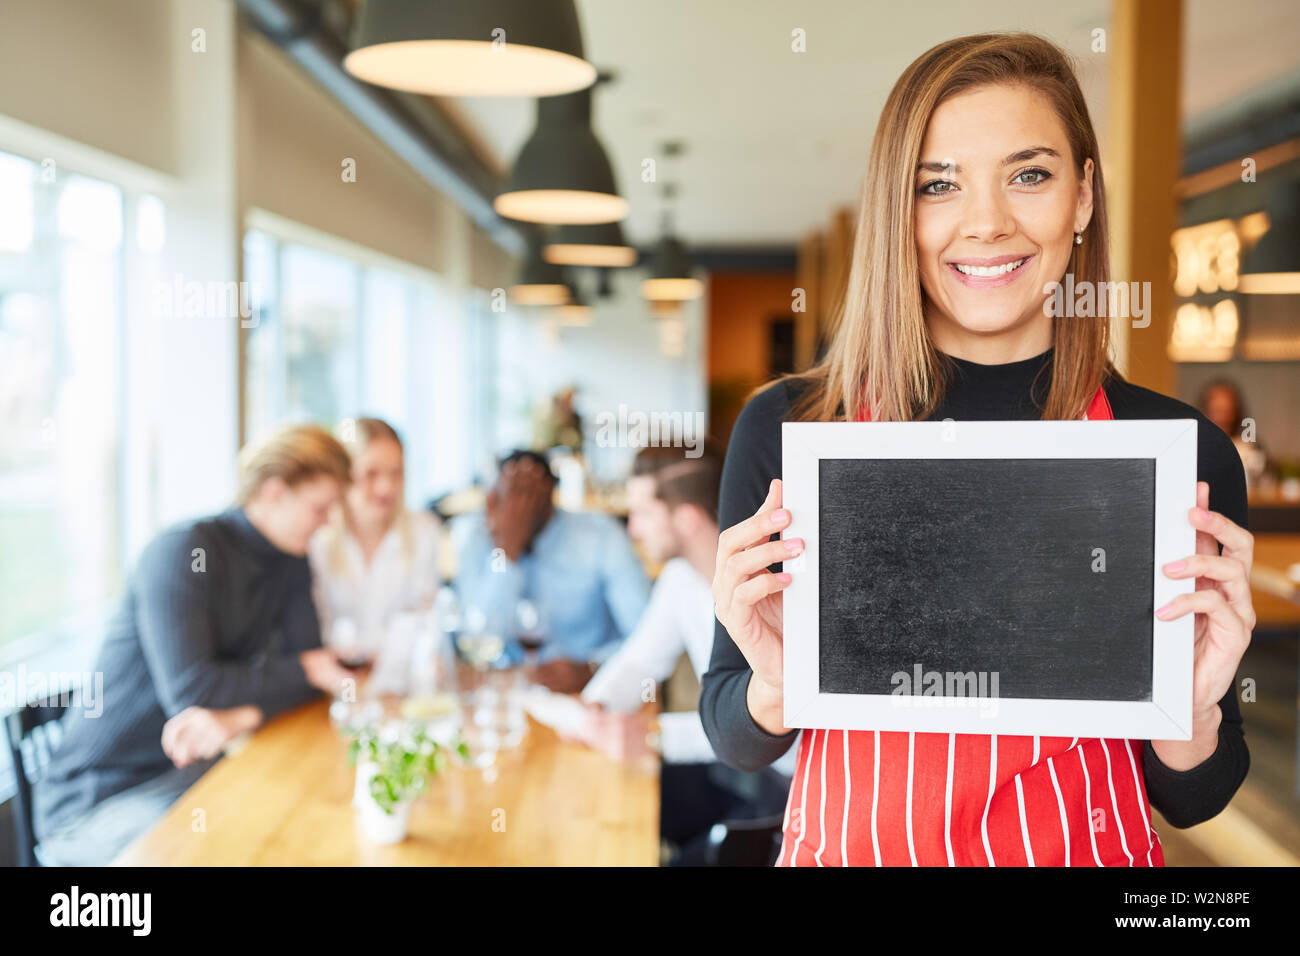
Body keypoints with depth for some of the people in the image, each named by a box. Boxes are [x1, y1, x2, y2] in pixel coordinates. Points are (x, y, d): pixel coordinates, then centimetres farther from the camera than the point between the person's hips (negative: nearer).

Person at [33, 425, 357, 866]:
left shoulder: (291, 562, 5)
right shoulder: (183, 550, -17)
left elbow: (309, 660, -2)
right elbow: (190, 689, -24)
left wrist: (242, 716, -21)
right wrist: (305, 671, -14)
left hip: (190, 765, 7)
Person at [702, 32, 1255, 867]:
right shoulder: (785, 429, -13)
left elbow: (1189, 801, -3)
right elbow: (736, 741, -4)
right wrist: (775, 687, -23)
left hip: (1086, 850, 1)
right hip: (844, 848, 0)